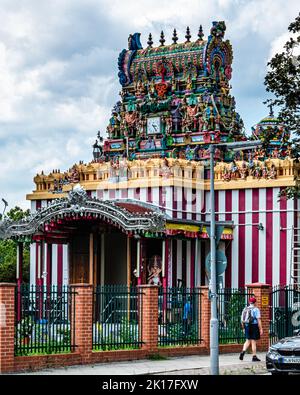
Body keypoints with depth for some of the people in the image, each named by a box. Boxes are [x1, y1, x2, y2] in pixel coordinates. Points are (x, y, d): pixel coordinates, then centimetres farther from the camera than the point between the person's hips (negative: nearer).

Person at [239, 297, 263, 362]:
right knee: (253, 342, 0)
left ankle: (243, 352, -6)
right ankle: (254, 357, 4)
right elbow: (258, 320, -13)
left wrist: (244, 328, 22)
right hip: (254, 326, -5)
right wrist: (261, 329, -12)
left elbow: (242, 320, 13)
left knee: (248, 341, 14)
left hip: (247, 326, 5)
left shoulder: (245, 309, 10)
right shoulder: (256, 309, -7)